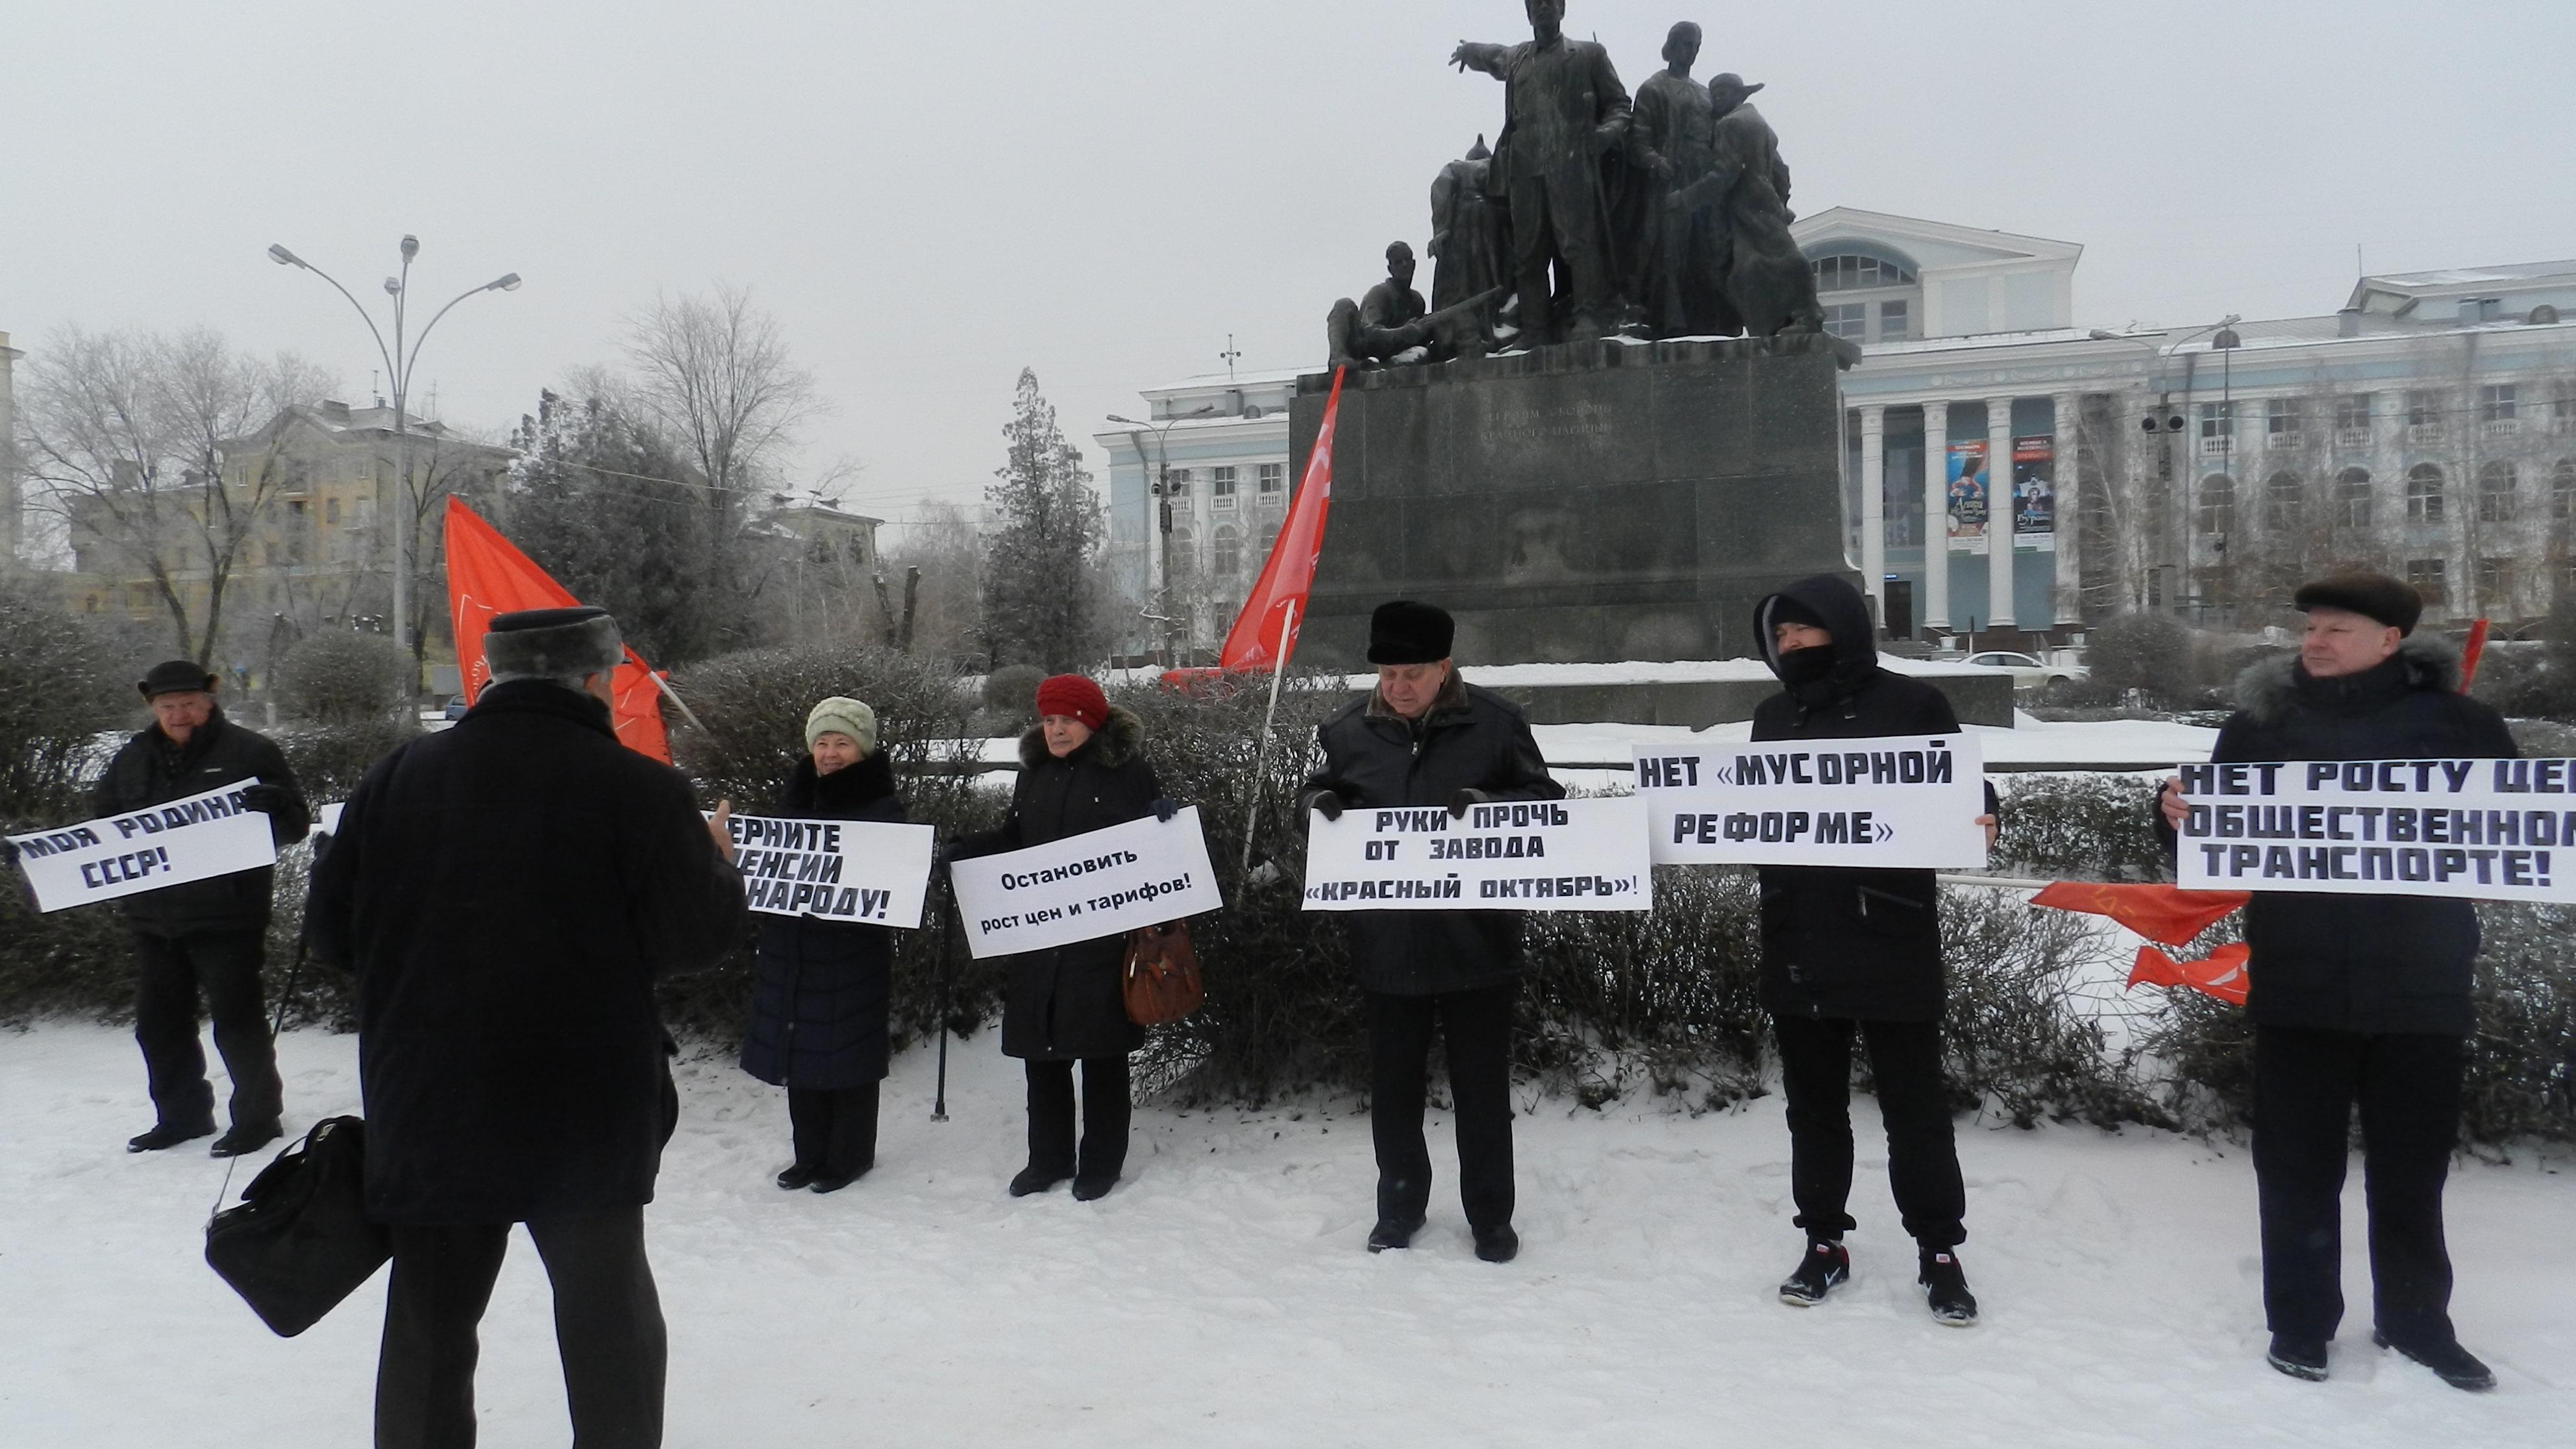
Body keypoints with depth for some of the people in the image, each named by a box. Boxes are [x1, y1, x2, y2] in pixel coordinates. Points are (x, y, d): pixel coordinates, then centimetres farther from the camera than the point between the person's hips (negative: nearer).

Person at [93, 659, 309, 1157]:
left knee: (237, 1021, -2)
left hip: (227, 915, -6)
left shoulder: (250, 751, -3)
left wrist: (271, 806, -26)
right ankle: (180, 1115, 29)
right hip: (153, 917, 6)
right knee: (158, 1024, 15)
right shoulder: (132, 760, 13)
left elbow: (296, 823, -5)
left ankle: (257, 1115, 10)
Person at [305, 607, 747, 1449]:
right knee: (606, 1316, 14)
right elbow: (700, 937, -12)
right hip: (588, 1117, -3)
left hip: (427, 1116, 3)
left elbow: (331, 931, 4)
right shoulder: (639, 790, -15)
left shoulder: (396, 779, -2)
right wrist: (718, 866, 8)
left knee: (429, 1328, 17)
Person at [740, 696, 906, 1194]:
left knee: (847, 1053, 3)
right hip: (791, 951, 5)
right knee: (800, 1050, 11)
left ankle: (849, 1156, 18)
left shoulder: (882, 808, -6)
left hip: (852, 952, -5)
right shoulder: (793, 798, 10)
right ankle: (811, 1154, 25)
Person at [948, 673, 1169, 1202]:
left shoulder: (1129, 768, -3)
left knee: (1101, 1049, 5)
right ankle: (1048, 1158, 25)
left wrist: (1163, 822, -20)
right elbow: (1014, 839, 17)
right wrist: (967, 849, 1)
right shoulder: (1035, 771, 12)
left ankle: (1101, 1162, 18)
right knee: (1040, 1046, 10)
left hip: (1103, 935, -5)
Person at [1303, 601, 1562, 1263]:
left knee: (1482, 1086, 10)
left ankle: (1491, 1216, 27)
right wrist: (1320, 801, -8)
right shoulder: (1350, 729, 0)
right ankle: (1399, 1207, 34)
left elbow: (1548, 801, -1)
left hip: (1477, 940, -2)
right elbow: (1322, 788, 15)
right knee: (1393, 1085, 14)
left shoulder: (1496, 722, -7)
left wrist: (1491, 807, -19)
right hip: (1387, 943, 2)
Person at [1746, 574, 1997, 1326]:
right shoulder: (1774, 716, 11)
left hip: (1891, 940, -4)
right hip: (1796, 944, 4)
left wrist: (1983, 825, -21)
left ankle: (1939, 1250, 20)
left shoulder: (1910, 703, -3)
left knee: (1915, 1103, 5)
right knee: (1814, 1101, 14)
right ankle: (1824, 1242, 27)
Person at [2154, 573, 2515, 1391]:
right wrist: (2179, 816, -14)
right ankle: (2299, 1321, 20)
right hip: (2299, 981, 0)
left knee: (2412, 1162, 13)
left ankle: (2415, 1319, 30)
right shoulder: (2262, 722, 4)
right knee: (2299, 1163, 7)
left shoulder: (2454, 719, 2)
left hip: (2420, 980, 0)